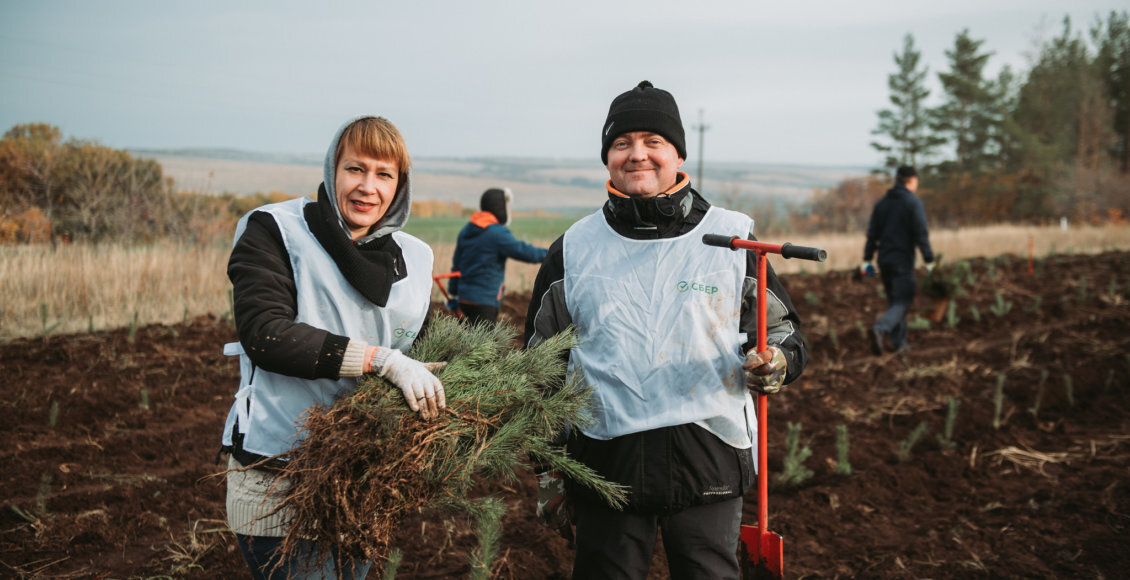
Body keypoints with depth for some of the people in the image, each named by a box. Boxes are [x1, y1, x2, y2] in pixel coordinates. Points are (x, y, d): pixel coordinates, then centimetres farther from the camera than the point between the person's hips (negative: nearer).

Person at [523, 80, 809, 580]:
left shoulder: (733, 237, 4)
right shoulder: (574, 248, 8)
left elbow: (783, 332, 11)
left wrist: (775, 364, -14)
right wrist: (548, 471, 12)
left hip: (708, 461, -1)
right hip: (605, 463, 1)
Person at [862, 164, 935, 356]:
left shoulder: (881, 203, 10)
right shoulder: (914, 203, -8)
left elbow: (872, 234, 9)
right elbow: (921, 235, -14)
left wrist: (867, 260, 12)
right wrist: (929, 261, -11)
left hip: (884, 260, 6)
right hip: (903, 260, -6)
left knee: (894, 300, 15)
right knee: (902, 302, -2)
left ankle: (899, 342, 15)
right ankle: (881, 329, -26)